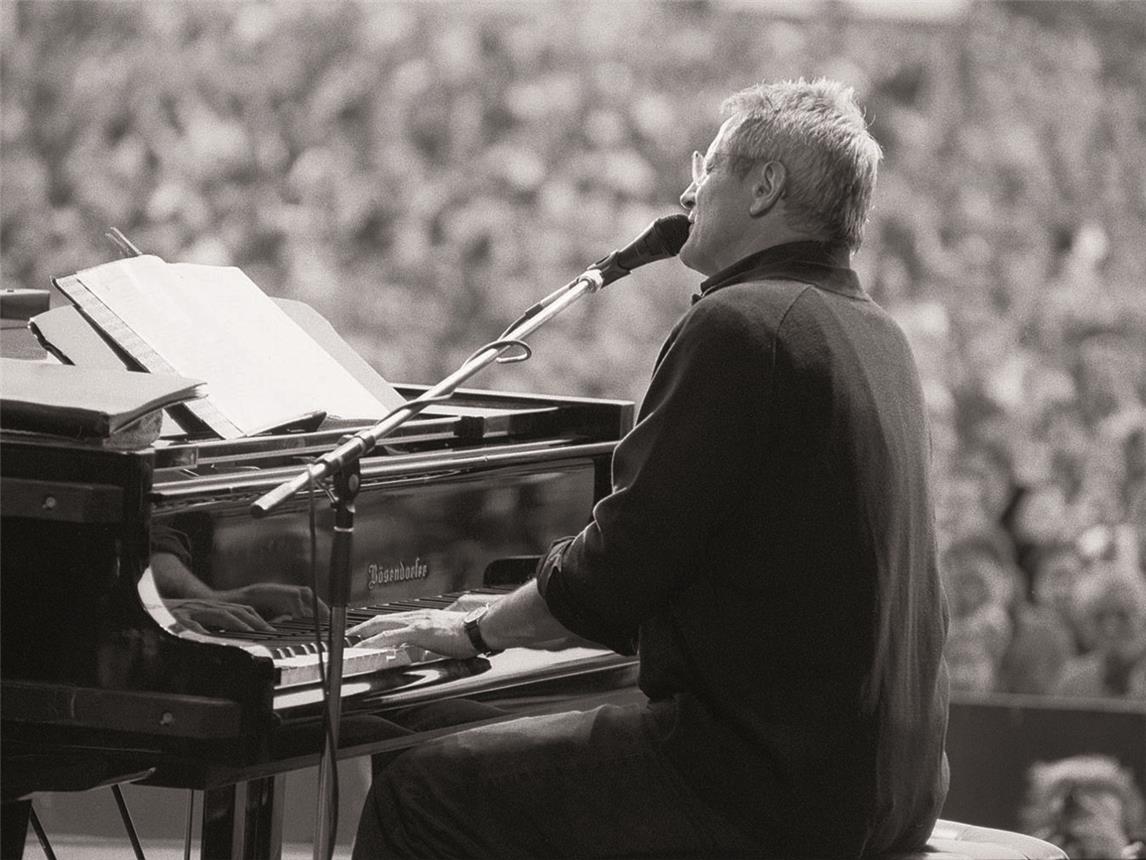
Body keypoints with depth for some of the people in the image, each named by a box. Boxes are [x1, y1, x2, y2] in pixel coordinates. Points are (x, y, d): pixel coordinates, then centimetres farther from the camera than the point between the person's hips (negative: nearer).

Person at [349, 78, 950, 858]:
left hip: (770, 787, -10)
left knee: (415, 795, 1)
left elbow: (618, 572, -16)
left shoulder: (739, 326, -15)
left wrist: (474, 631, 1)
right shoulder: (878, 336, 14)